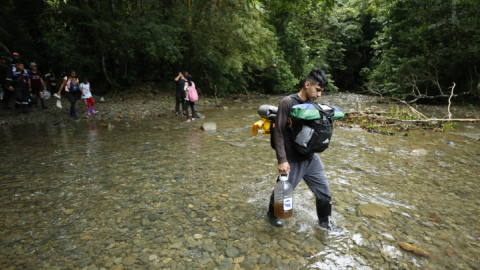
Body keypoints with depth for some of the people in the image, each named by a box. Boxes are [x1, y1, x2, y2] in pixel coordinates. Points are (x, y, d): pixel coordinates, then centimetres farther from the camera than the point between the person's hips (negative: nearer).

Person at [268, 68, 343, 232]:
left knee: (324, 190, 13)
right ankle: (273, 213, 42)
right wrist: (282, 160, -19)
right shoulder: (287, 103, -16)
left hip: (311, 158, 6)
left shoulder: (313, 105, 4)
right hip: (293, 161, -6)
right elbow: (278, 133, -18)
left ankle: (325, 221, 37)